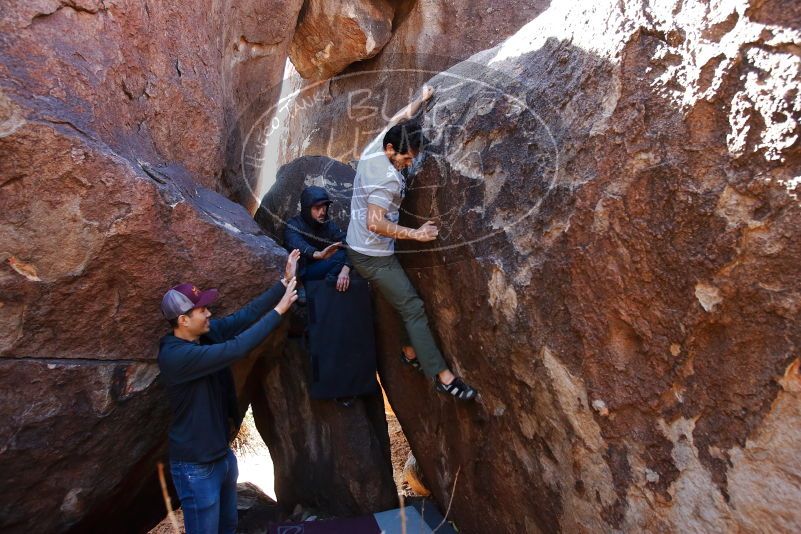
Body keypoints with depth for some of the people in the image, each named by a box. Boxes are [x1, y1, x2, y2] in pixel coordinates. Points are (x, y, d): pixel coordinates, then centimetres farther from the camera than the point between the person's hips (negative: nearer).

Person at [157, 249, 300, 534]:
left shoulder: (206, 332, -4)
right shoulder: (176, 356, -29)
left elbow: (246, 314, -3)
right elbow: (237, 349, -34)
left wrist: (284, 282, -9)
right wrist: (279, 310, -29)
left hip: (222, 455, 9)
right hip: (196, 468, -9)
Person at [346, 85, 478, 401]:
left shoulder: (374, 148, 0)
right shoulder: (389, 178, -27)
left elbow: (399, 119, 17)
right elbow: (375, 223, -31)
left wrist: (423, 98, 25)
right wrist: (416, 234, -25)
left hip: (360, 249, 10)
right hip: (374, 257, -10)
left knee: (407, 301, 18)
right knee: (413, 308, -8)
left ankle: (410, 352, 28)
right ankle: (442, 375, -4)